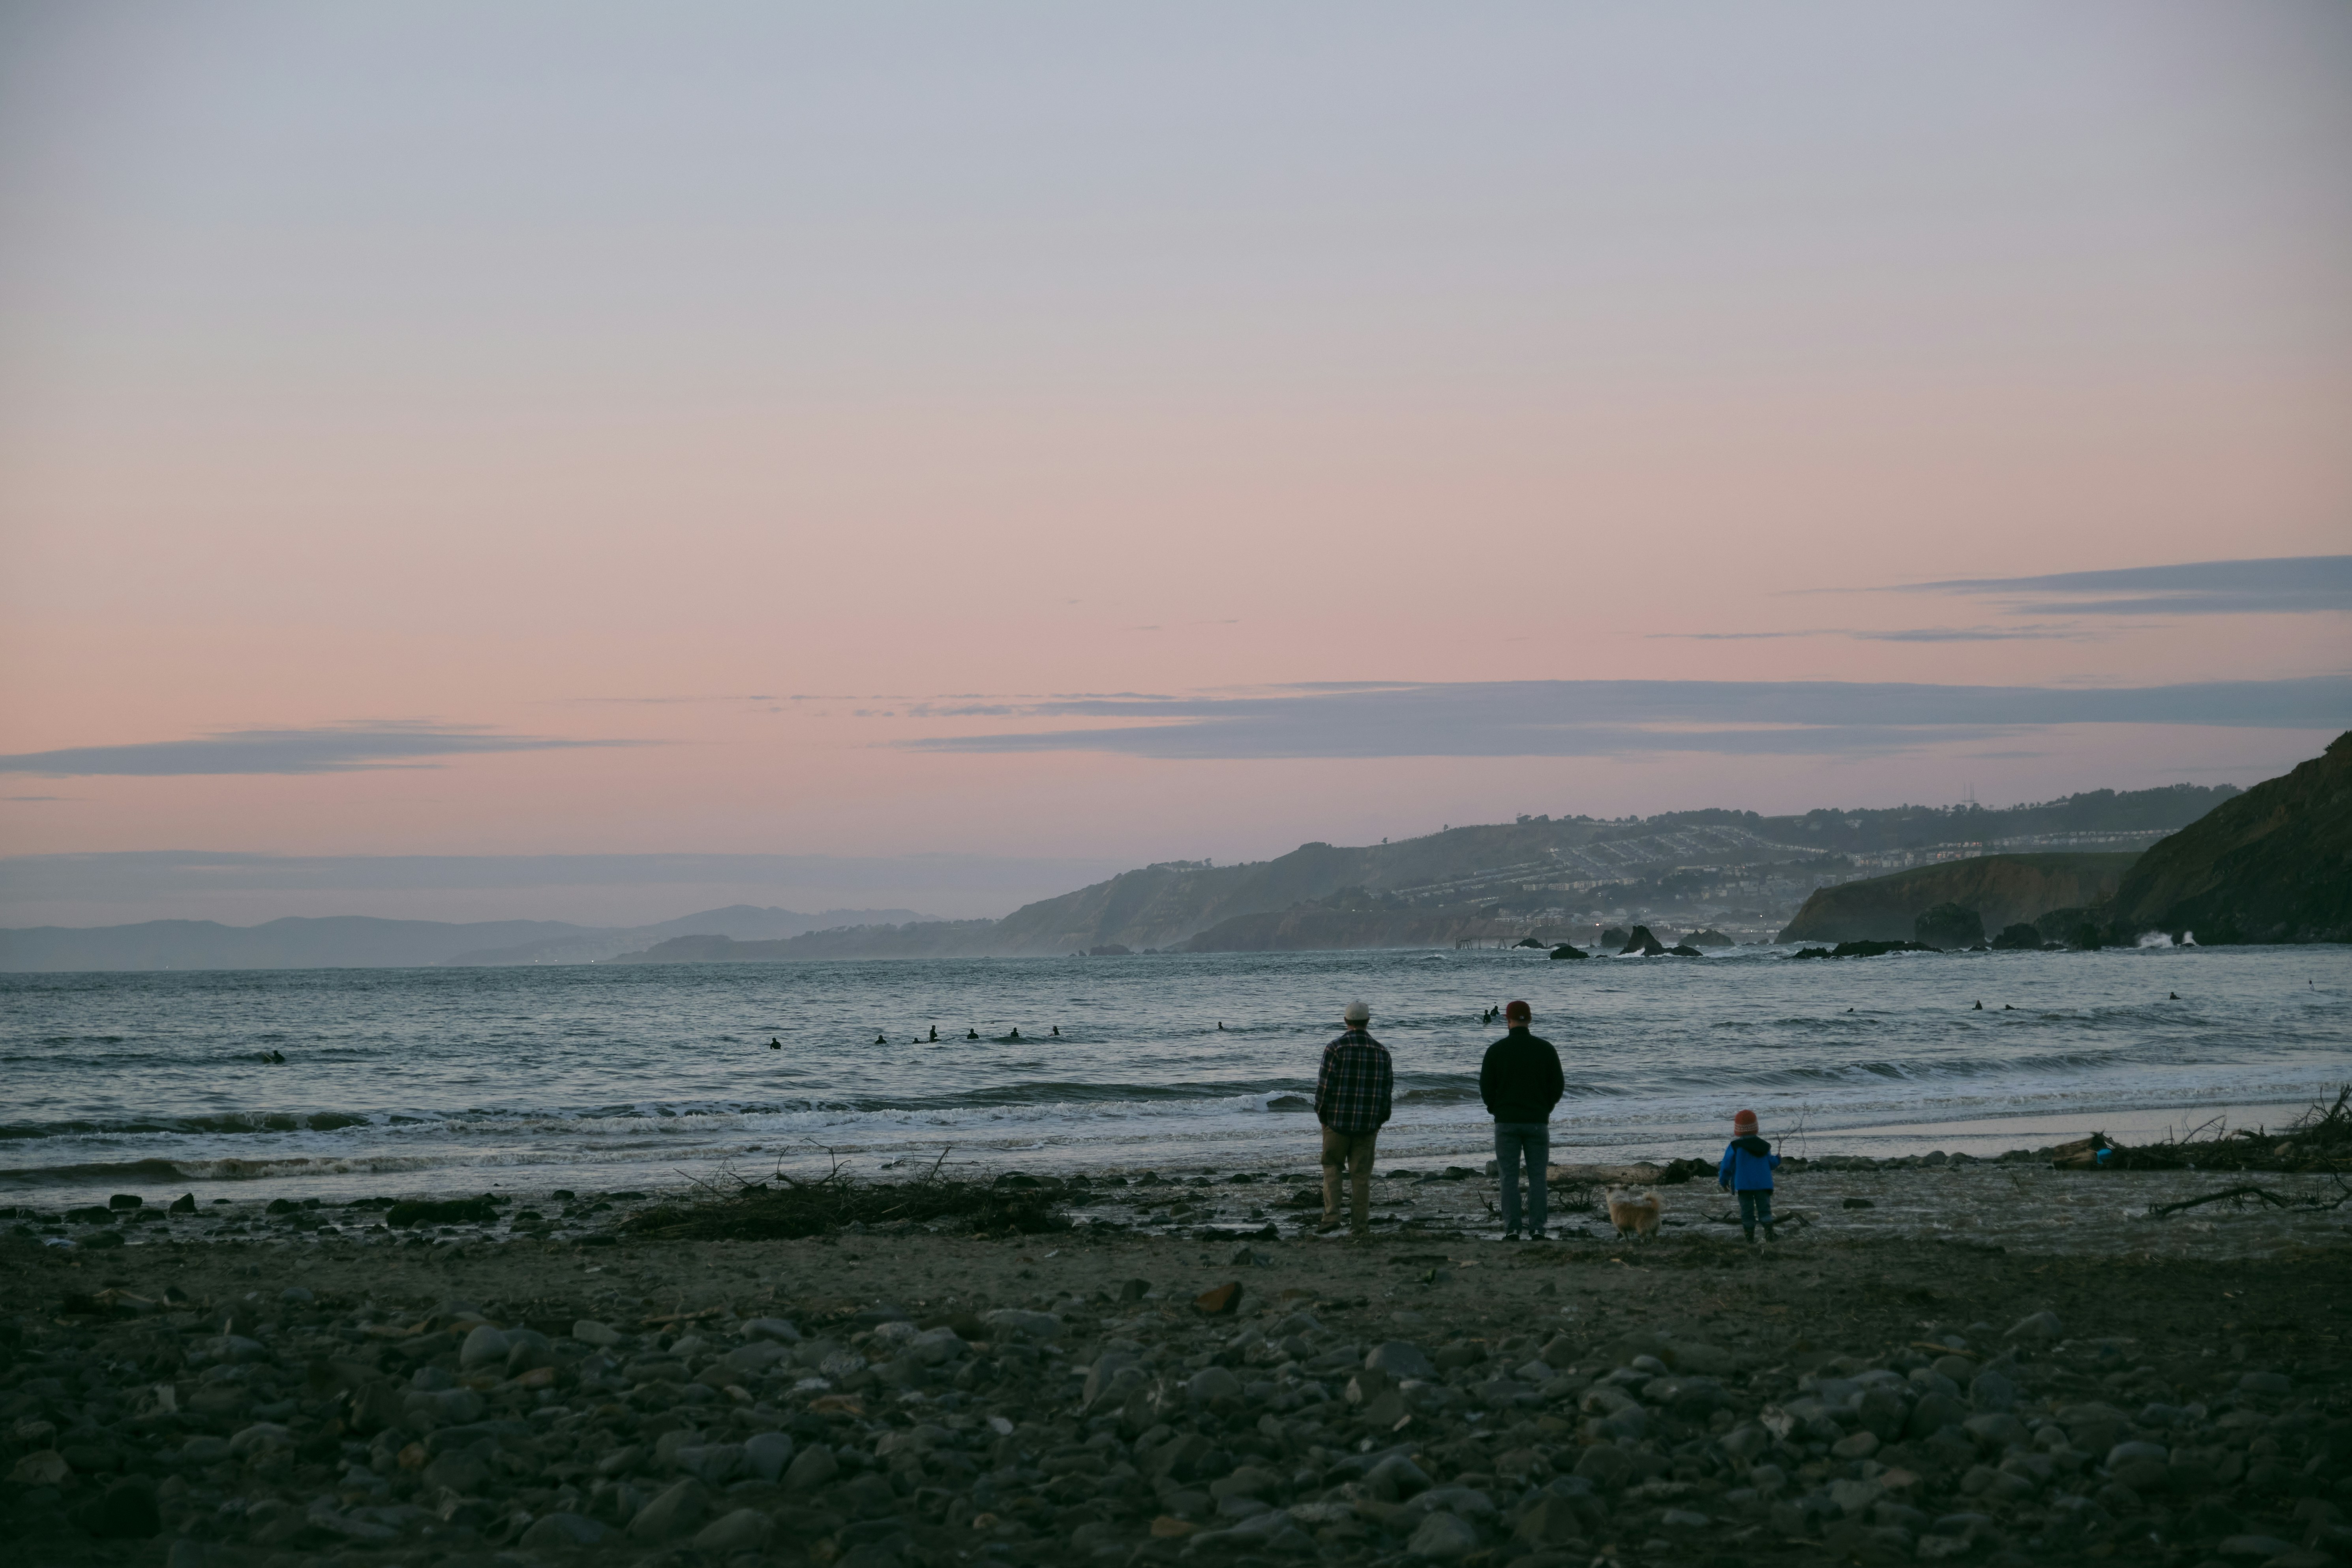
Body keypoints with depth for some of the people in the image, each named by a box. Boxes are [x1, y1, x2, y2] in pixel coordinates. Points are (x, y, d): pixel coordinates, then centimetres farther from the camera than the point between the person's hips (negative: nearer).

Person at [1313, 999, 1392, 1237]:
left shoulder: (1335, 1048, -10)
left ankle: (1331, 1215, -2)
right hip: (1369, 1123, 2)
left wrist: (1321, 1113, 3)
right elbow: (1388, 1086, 4)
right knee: (1361, 1174, 9)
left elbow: (1325, 1085, -11)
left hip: (1338, 1119, -2)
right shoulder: (1381, 1051, 2)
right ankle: (1360, 1224, 8)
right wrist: (1379, 1118, 14)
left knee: (1332, 1167, 12)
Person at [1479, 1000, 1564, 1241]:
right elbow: (1557, 1087, 5)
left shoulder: (1496, 1050, -4)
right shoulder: (1545, 1049, 1)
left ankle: (1511, 1229, -3)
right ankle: (1537, 1229, 0)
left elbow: (1486, 1088, 0)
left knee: (1509, 1178, 1)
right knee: (1537, 1177, 4)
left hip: (1506, 1121, -1)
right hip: (1538, 1121, 1)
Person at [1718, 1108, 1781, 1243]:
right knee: (1764, 1209, 6)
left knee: (1747, 1212, 3)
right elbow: (1771, 1164, 13)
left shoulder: (1734, 1147, -6)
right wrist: (1778, 1159, 37)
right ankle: (1769, 1234, -10)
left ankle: (1749, 1238, 1)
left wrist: (1723, 1182, 12)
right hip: (1763, 1185, 3)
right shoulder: (1764, 1146, 5)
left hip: (1744, 1186, -2)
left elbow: (1727, 1166, -3)